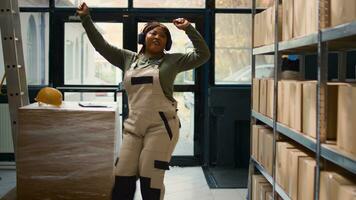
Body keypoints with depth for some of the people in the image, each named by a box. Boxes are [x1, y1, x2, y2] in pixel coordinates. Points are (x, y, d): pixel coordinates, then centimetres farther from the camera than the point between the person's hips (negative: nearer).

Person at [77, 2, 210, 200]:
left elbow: (203, 55, 0)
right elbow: (101, 45, 17)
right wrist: (86, 18, 12)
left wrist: (189, 29, -7)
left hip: (161, 125, -4)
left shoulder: (172, 60, 6)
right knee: (122, 177, 3)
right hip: (133, 126, 4)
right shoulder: (128, 58, 15)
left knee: (150, 178, -4)